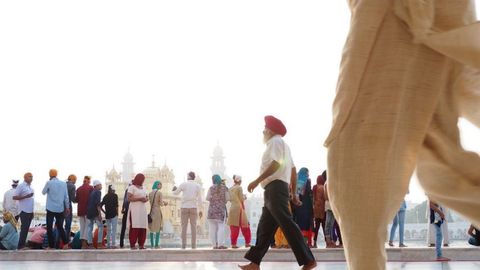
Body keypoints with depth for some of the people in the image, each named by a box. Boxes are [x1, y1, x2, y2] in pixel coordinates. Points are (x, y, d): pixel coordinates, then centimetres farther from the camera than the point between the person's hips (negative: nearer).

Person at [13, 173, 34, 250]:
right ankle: (20, 246, -4)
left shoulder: (30, 187, 15)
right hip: (24, 211, -7)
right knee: (24, 228, -8)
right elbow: (14, 197, -12)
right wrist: (26, 196, -23)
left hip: (30, 211, 7)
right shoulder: (21, 186, -8)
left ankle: (23, 244, 13)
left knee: (26, 228, 8)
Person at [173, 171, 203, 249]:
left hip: (184, 207, -1)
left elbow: (175, 193, 10)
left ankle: (184, 244, -5)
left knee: (184, 226, 0)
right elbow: (199, 199, 1)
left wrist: (174, 189, 34)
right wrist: (200, 210, 6)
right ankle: (193, 245, -4)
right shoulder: (197, 186, 3)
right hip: (193, 208, 1)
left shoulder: (183, 184, -1)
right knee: (193, 226, 1)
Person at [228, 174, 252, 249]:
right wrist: (244, 197, 11)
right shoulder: (239, 188, -6)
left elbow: (230, 199, 15)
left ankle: (233, 243, -3)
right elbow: (241, 199, -9)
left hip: (232, 208, 6)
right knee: (244, 226, 3)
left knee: (234, 227, 2)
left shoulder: (230, 189, 12)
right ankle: (247, 243, 5)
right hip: (239, 207, -5)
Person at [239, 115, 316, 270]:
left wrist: (257, 181, -21)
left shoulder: (275, 141, -2)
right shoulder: (283, 145, 28)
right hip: (276, 190, 11)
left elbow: (276, 164, -18)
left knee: (287, 224, -15)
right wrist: (294, 193, 24)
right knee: (264, 228, 9)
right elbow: (293, 170, 26)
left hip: (275, 188, -11)